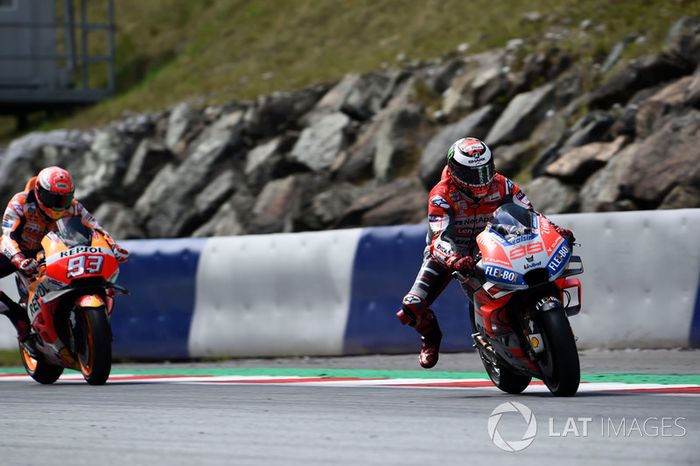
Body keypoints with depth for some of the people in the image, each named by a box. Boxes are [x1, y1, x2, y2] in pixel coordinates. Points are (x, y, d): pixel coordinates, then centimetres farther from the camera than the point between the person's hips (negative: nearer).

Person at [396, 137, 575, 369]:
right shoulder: (441, 195, -28)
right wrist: (455, 260, -61)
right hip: (448, 252, -3)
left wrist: (556, 230, -34)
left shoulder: (501, 185, -17)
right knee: (410, 309, -19)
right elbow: (439, 239, -39)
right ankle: (430, 335, 19)